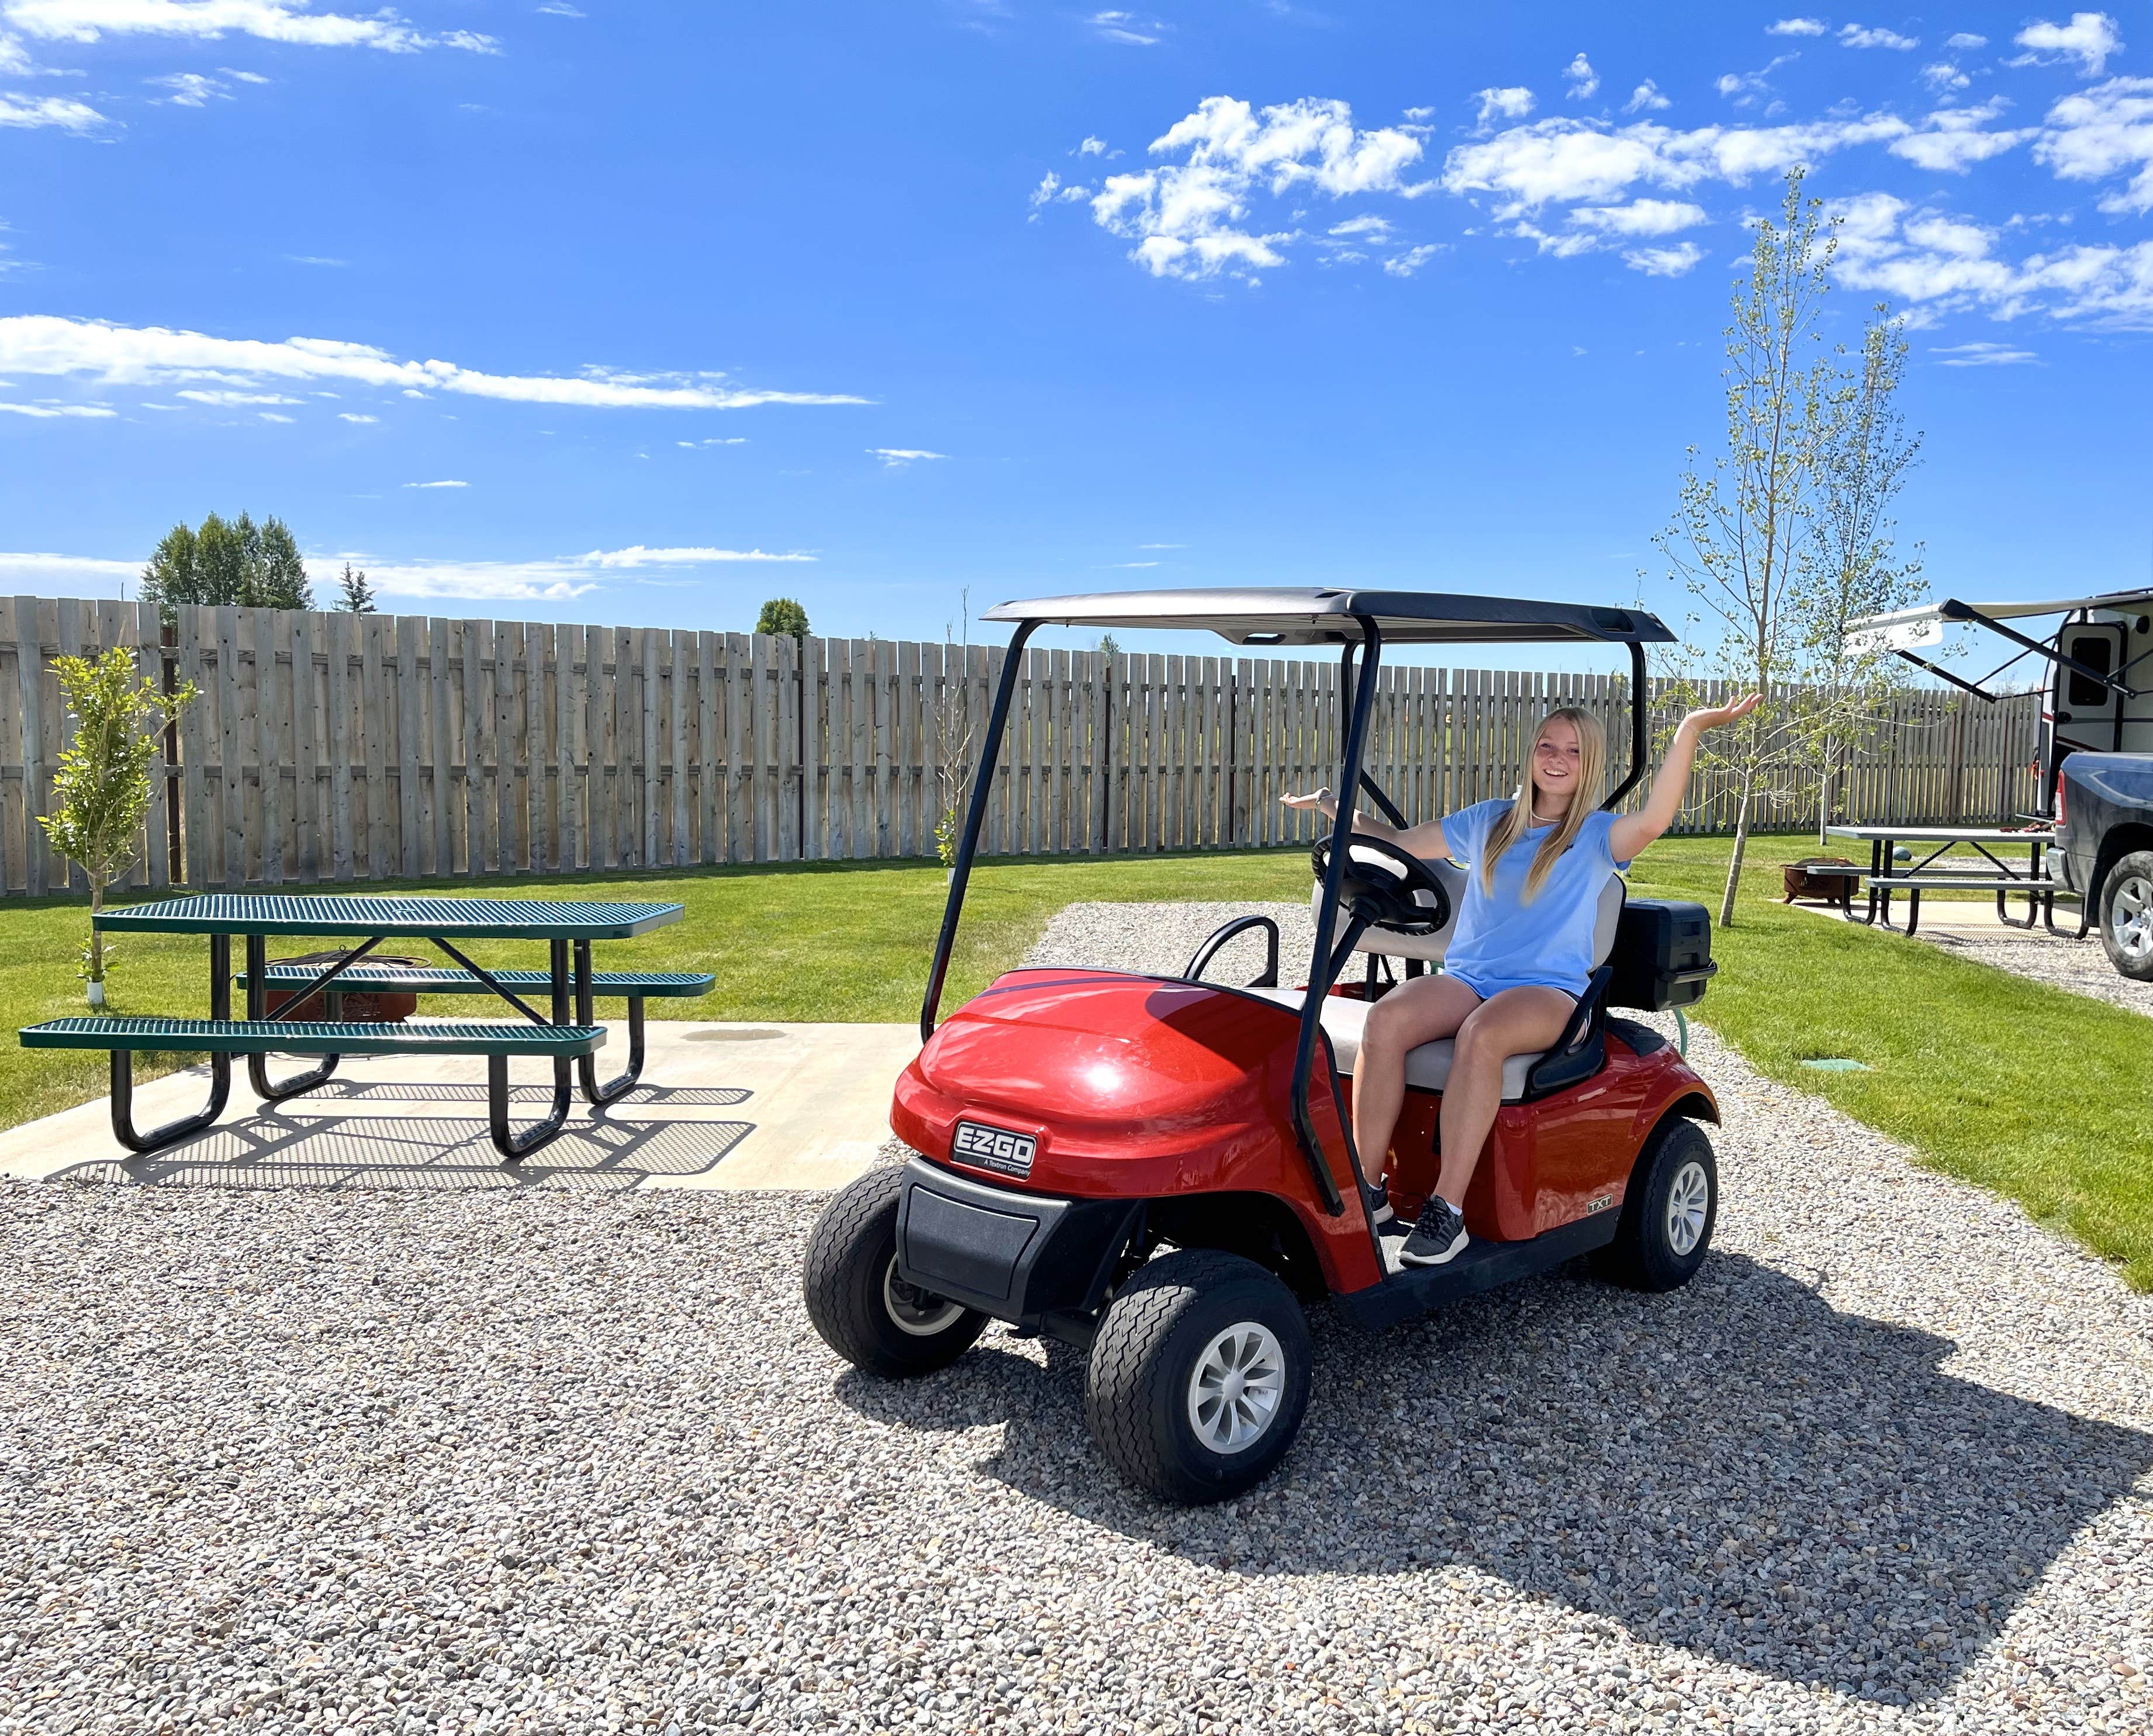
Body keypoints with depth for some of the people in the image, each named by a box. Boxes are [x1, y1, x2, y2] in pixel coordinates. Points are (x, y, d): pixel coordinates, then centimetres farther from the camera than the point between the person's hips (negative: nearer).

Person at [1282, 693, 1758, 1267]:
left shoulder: (1597, 834, 7)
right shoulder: (1489, 821, 20)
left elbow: (1654, 819, -15)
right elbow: (1400, 842, 26)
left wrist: (1690, 731, -26)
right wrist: (1338, 809, 13)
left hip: (1549, 988, -3)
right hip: (1465, 977, 4)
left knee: (1483, 1033, -39)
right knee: (1386, 1018, -29)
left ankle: (1447, 1210, -34)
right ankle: (1367, 1188, -23)